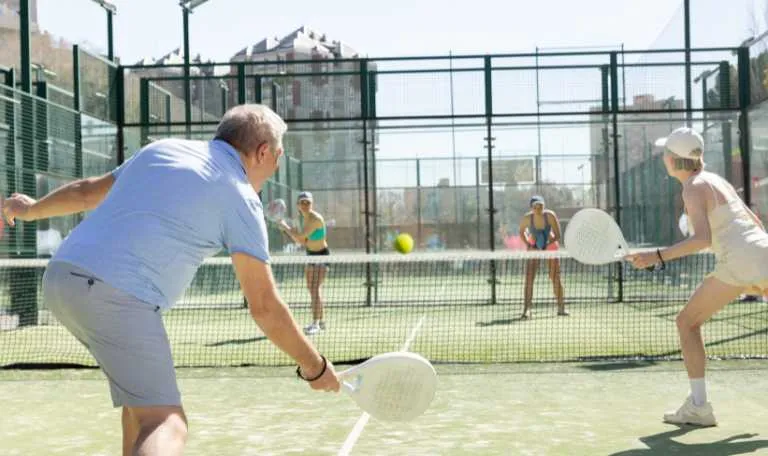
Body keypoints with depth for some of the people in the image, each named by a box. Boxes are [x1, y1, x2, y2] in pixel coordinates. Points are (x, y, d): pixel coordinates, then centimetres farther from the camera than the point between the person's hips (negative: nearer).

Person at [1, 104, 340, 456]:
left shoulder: (163, 148, 19)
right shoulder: (241, 200, 0)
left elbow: (86, 192, 30)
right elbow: (265, 308, -3)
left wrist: (31, 209, 49)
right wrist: (315, 367, 9)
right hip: (116, 295, -8)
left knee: (144, 399, 24)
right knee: (166, 426, -12)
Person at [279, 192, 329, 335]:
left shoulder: (316, 219, -24)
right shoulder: (302, 218, 2)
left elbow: (300, 236, -27)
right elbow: (302, 241, 6)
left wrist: (285, 227, -15)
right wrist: (292, 232, -12)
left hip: (322, 255, -9)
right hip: (310, 254, 9)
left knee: (315, 288, -18)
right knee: (311, 288, 12)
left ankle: (315, 324, -20)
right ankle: (320, 321, 23)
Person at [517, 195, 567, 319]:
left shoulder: (550, 216, -24)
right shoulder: (527, 218, -21)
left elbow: (558, 235, -19)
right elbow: (521, 232, -1)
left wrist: (547, 244, -32)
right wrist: (529, 245, -13)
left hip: (550, 245, 0)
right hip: (533, 247, 0)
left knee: (555, 277, 0)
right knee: (529, 278, -11)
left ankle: (561, 308, 13)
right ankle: (526, 309, -10)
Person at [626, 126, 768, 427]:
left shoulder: (694, 188, -6)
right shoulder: (718, 180, 19)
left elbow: (702, 239, -20)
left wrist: (657, 256, -22)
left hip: (737, 263, -8)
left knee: (687, 322, 5)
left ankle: (698, 406, 1)